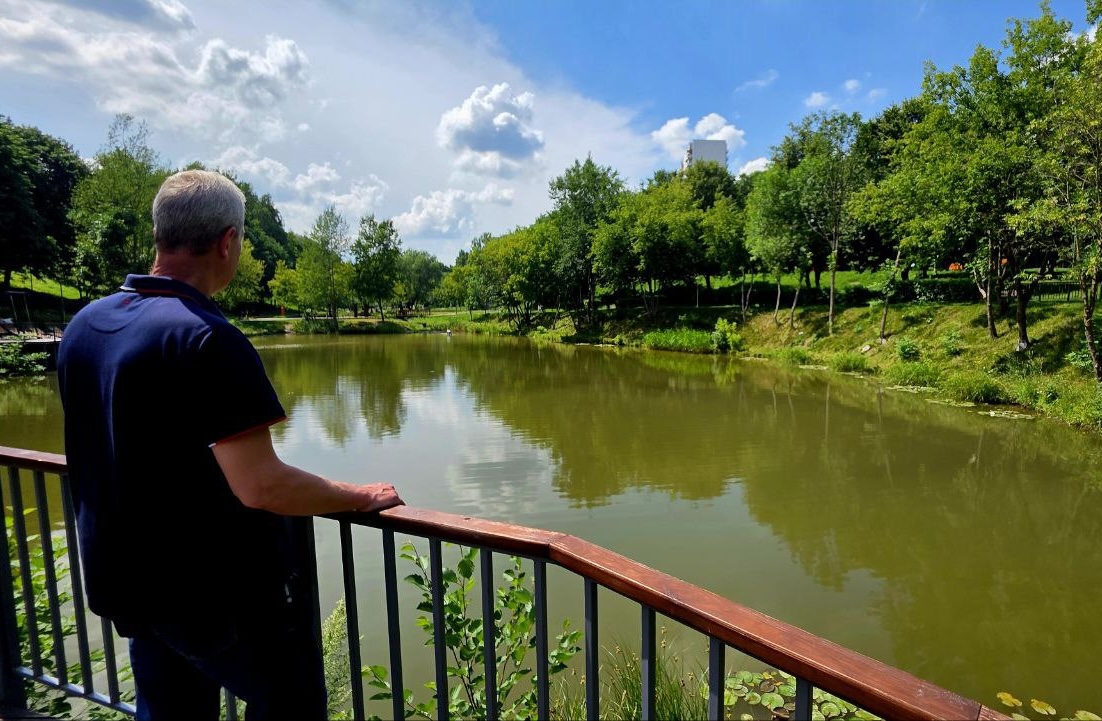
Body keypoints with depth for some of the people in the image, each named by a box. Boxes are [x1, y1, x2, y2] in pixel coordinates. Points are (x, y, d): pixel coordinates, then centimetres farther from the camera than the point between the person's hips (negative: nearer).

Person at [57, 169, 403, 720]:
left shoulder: (84, 325, 2)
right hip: (222, 593, -8)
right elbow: (260, 487, -27)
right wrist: (360, 497, -13)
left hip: (126, 584, 8)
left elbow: (111, 457, 14)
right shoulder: (207, 338, -25)